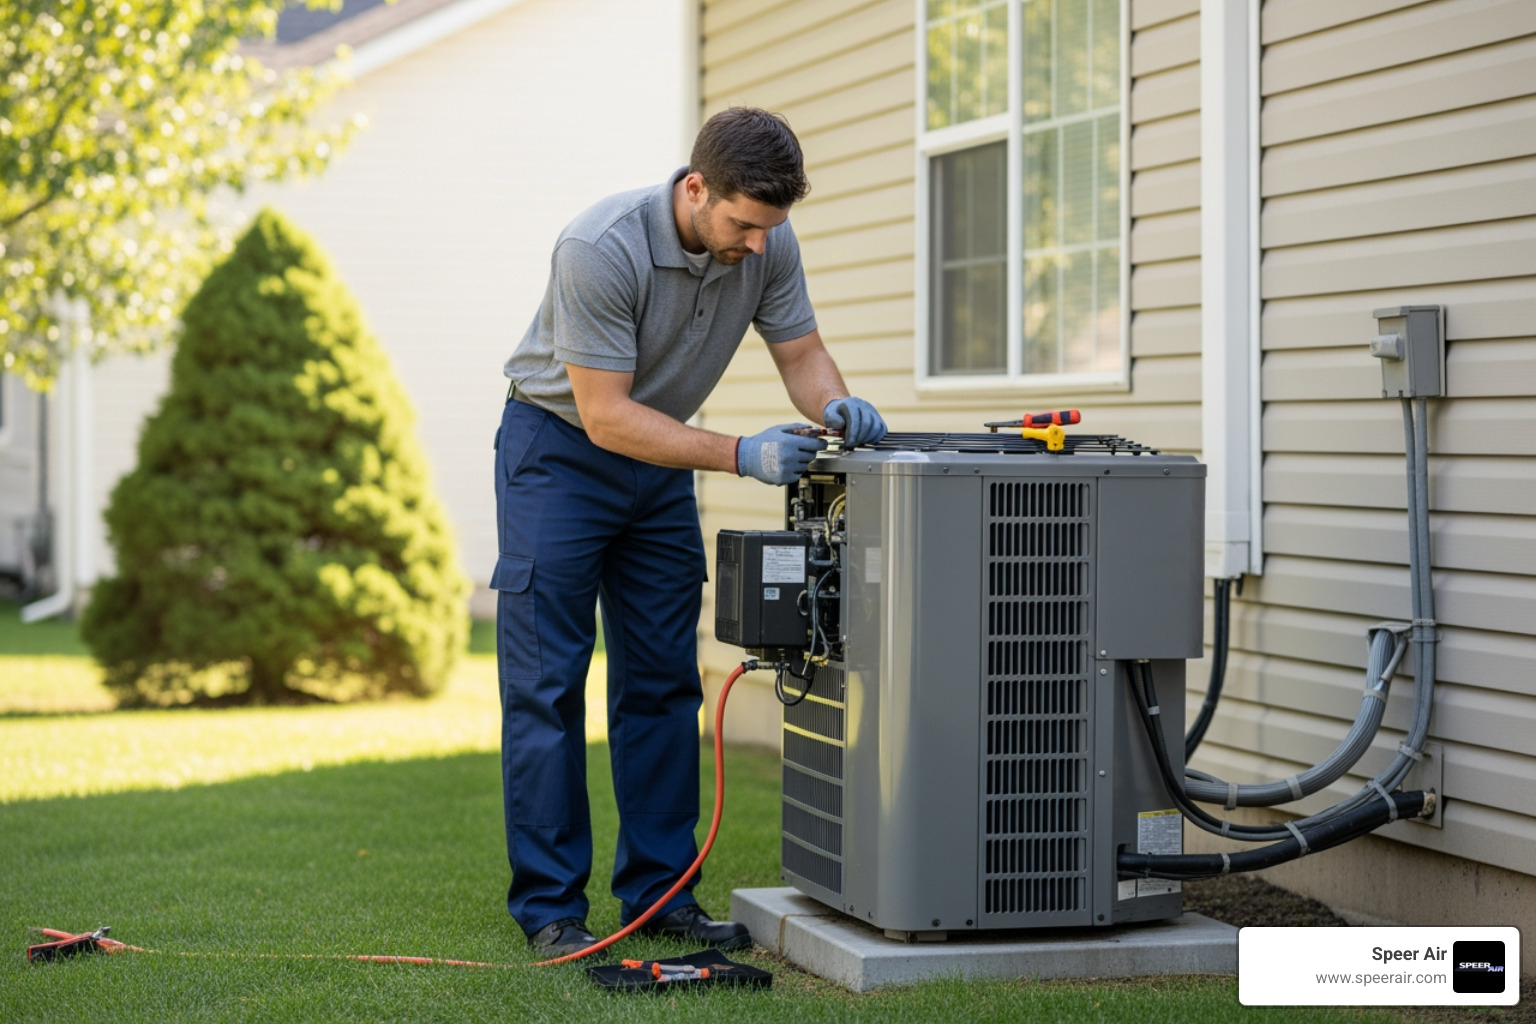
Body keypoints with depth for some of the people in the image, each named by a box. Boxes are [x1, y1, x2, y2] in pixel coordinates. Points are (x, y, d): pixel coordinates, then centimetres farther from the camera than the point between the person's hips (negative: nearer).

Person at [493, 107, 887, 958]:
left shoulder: (766, 244, -13)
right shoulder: (600, 250, -32)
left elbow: (800, 352, -2)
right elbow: (606, 415, -29)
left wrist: (836, 405, -26)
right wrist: (743, 456, -34)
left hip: (659, 456, 6)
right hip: (559, 447, -6)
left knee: (663, 683, 5)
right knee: (545, 685, -7)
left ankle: (658, 890, 12)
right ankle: (549, 904, -3)